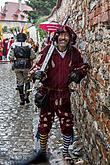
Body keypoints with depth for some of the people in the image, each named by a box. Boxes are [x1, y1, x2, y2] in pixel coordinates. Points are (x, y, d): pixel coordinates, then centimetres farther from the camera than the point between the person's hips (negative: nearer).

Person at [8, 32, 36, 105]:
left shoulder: (13, 45, -4)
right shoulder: (29, 46, -5)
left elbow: (11, 57, -6)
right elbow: (33, 56, -6)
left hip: (17, 66, 1)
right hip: (26, 66, 0)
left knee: (20, 82, 9)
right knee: (27, 81, 16)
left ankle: (22, 99, 10)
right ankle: (26, 96, 7)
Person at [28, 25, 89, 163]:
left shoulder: (74, 53, -5)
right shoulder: (47, 50, -14)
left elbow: (83, 67, 10)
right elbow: (37, 67, -11)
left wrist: (78, 74, -11)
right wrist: (37, 73, -34)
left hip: (64, 94, 2)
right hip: (47, 93, -2)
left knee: (67, 125, 8)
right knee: (44, 125, 8)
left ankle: (65, 151, 32)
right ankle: (42, 151, 31)